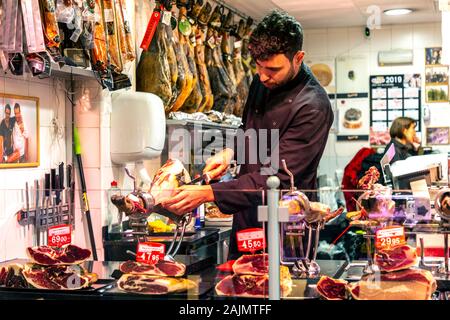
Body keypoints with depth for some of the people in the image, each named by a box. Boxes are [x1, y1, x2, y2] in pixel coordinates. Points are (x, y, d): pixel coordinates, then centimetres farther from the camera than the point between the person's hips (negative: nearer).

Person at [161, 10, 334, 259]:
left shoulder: (313, 107, -23)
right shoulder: (262, 82, 2)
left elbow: (278, 177, -27)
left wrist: (208, 193, -32)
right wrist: (231, 152, -2)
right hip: (244, 219, 7)